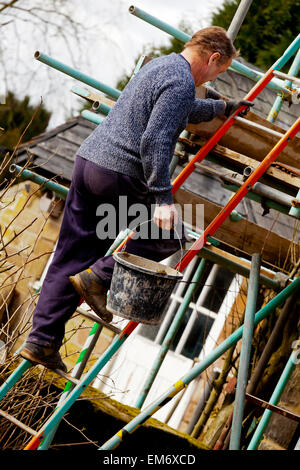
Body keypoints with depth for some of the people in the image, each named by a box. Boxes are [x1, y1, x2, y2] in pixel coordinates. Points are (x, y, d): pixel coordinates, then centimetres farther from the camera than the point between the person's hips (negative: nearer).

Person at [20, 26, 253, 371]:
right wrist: (162, 198, -22)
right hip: (119, 175, -9)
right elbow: (154, 141, -21)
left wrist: (222, 107, 55)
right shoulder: (181, 81, -11)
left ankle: (41, 342, 10)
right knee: (170, 235, 9)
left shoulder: (161, 65, 20)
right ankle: (99, 277, -2)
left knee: (71, 259, 9)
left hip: (87, 160, 9)